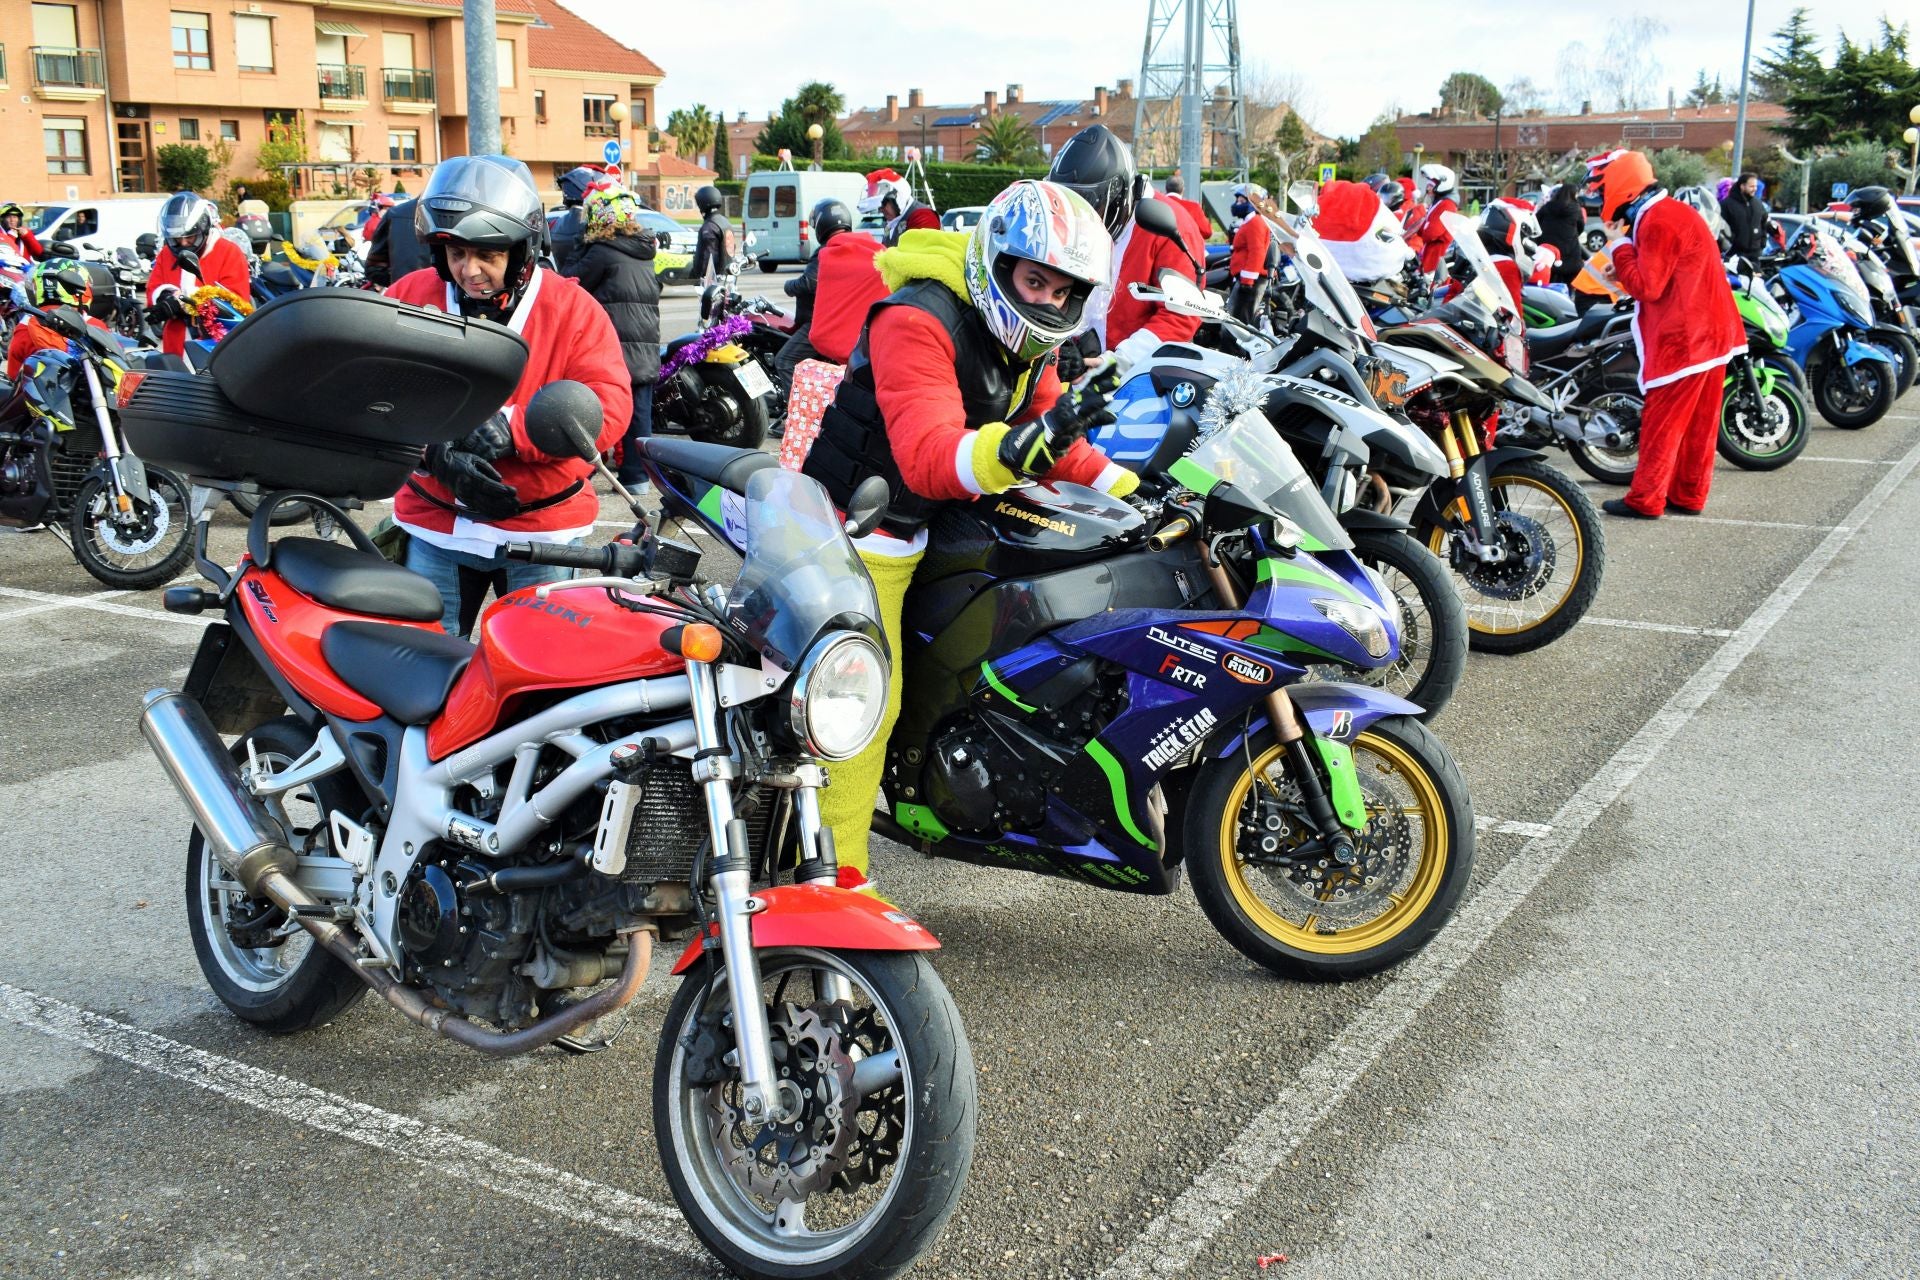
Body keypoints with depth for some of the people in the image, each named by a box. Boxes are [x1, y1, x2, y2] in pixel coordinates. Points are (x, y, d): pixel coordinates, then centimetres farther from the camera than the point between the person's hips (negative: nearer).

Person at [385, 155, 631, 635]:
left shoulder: (571, 307, -5)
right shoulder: (410, 297, 1)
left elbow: (609, 406, -15)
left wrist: (510, 427, -26)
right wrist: (435, 451, -24)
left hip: (542, 525, -1)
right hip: (437, 525, 2)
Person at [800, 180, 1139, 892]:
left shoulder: (1025, 338, 4)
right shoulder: (919, 320, -25)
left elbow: (1052, 437, 13)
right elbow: (927, 455, -37)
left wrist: (1131, 486, -2)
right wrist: (1017, 449, -54)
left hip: (928, 526, 9)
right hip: (862, 532, -9)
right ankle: (838, 874, 1)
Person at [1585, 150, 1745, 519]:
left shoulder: (1658, 222, -16)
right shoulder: (1674, 212, 16)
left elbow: (1646, 287, -19)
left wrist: (1620, 245, -10)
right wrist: (1626, 269, 9)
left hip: (1682, 339, -10)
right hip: (1710, 333, 10)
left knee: (1661, 421, -5)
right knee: (1698, 422, 12)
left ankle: (1645, 500, -1)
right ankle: (1689, 495, 18)